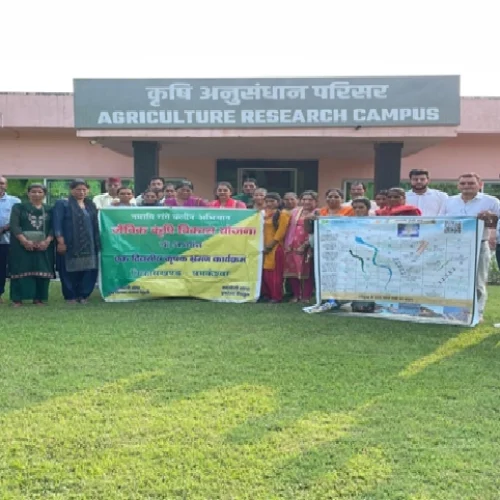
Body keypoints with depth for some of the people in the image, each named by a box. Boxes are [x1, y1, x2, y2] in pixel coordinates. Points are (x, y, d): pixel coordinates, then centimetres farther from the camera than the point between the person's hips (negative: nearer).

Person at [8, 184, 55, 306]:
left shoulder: (49, 210, 12)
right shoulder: (18, 207, 7)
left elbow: (53, 227, 4)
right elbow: (14, 225, -4)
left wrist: (47, 241, -14)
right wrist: (24, 241, -17)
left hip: (43, 246, 2)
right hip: (22, 246, -2)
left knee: (42, 271, 1)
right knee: (21, 270, -4)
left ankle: (38, 298, 9)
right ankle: (17, 298, 0)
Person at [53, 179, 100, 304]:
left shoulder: (91, 206, 17)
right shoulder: (62, 204, 2)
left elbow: (95, 225, 18)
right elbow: (57, 224, -6)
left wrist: (97, 243, 11)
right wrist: (60, 242, -15)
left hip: (88, 245, 5)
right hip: (70, 245, -5)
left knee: (89, 271, 3)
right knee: (70, 271, -1)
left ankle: (83, 295, 15)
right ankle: (70, 297, 10)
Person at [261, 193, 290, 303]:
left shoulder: (283, 214, -3)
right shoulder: (264, 214, 18)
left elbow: (281, 232, -10)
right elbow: (262, 230, 16)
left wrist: (270, 245, -14)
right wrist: (263, 245, 2)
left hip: (276, 247, -6)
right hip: (264, 247, 7)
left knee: (275, 272, -6)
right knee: (264, 271, 6)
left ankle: (276, 296, -1)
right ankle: (266, 294, 13)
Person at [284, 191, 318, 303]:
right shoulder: (295, 211, 14)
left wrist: (305, 245, -17)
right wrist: (287, 243, 8)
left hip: (308, 248, -6)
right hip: (292, 246, 6)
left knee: (307, 272, -1)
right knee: (292, 271, 8)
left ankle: (306, 296, 8)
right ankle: (295, 295, 20)